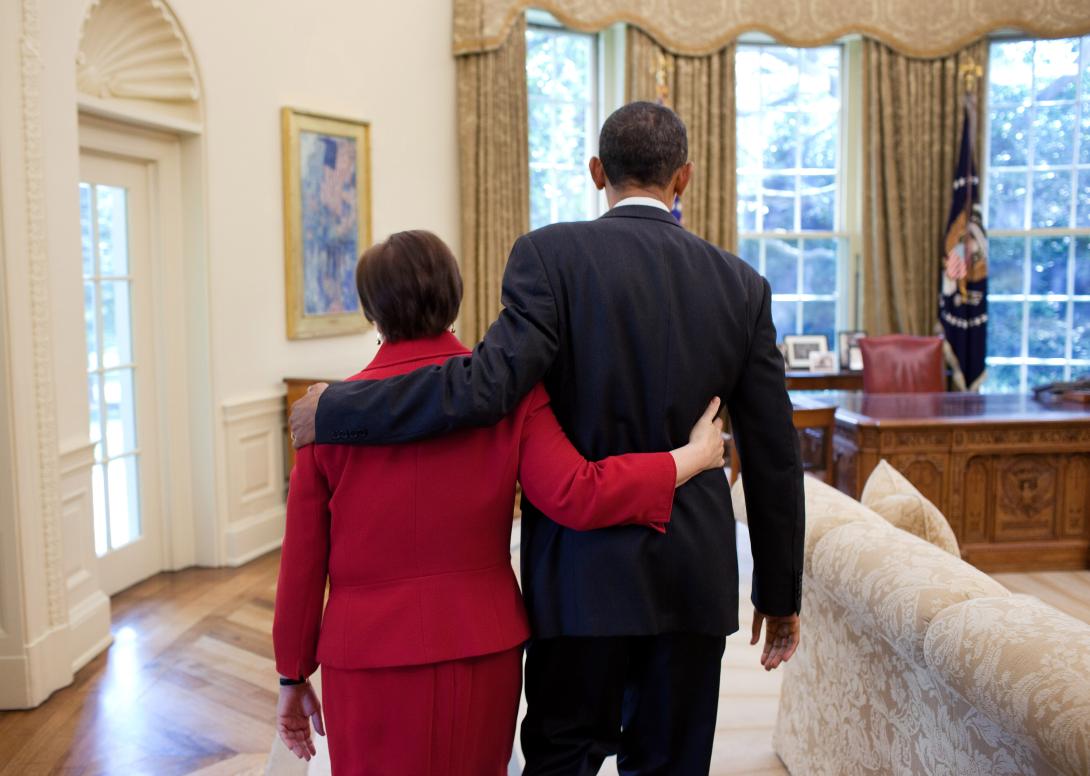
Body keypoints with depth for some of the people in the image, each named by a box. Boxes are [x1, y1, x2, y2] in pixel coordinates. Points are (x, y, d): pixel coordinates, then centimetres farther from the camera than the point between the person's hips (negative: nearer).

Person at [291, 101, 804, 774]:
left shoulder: (552, 254, -9)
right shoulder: (742, 284, 2)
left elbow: (489, 385, -22)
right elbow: (774, 456, 4)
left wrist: (334, 412, -10)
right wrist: (780, 592, 14)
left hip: (585, 573, -3)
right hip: (697, 579, 3)